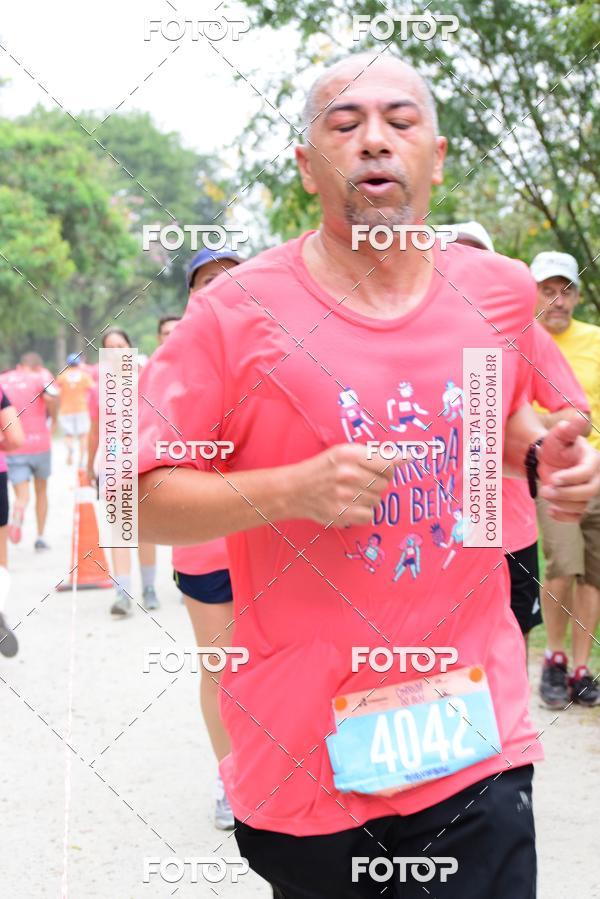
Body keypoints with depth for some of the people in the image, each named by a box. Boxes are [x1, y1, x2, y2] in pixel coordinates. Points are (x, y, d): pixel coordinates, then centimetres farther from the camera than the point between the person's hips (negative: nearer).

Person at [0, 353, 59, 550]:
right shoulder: (40, 376, -2)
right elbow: (51, 396, -21)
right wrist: (51, 417, -4)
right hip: (39, 444, -1)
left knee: (22, 495, -2)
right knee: (41, 491, 21)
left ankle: (17, 515, -36)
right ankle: (40, 537, 24)